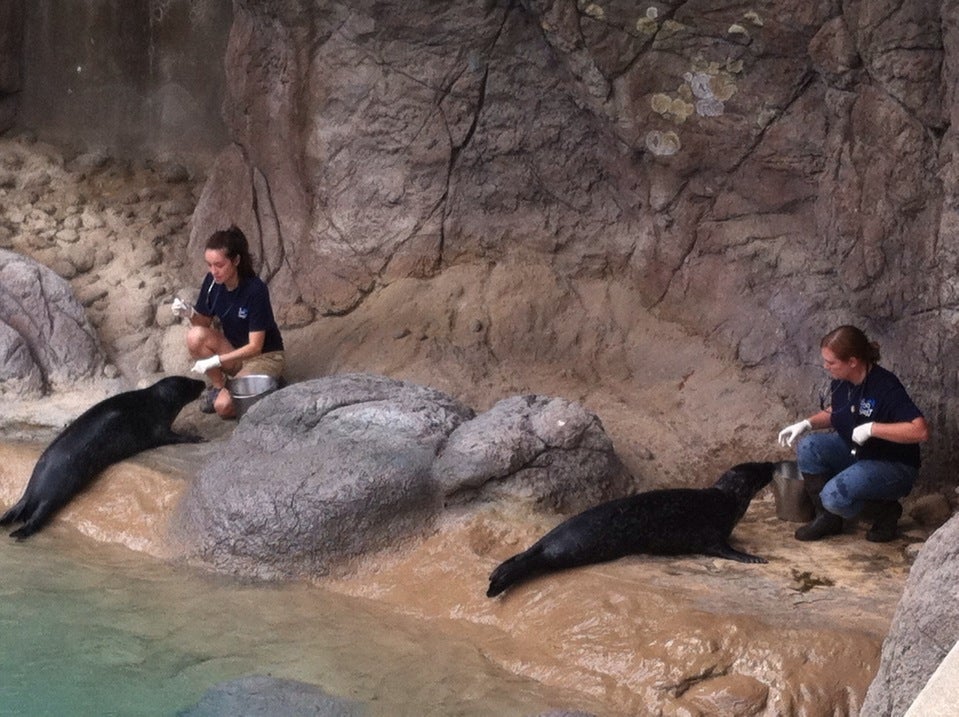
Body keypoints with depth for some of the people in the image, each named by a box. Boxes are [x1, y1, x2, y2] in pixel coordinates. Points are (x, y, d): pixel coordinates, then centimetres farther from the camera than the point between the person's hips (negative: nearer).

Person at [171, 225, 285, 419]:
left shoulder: (255, 289, -27)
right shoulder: (212, 282, -10)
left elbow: (255, 346, -24)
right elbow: (204, 322, 2)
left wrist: (215, 361, -31)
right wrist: (190, 314, -21)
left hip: (263, 356, -5)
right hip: (234, 352, 5)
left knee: (224, 406, -26)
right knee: (196, 336, -25)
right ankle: (219, 386, -3)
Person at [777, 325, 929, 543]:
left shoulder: (885, 387, -27)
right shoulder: (840, 382, -4)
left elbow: (920, 431, -35)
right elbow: (833, 413, 18)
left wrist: (872, 428, -34)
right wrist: (807, 423, -1)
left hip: (893, 466, -8)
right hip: (853, 453, 8)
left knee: (835, 496, -29)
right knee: (808, 447, -18)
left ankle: (886, 511, 1)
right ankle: (827, 517, -2)